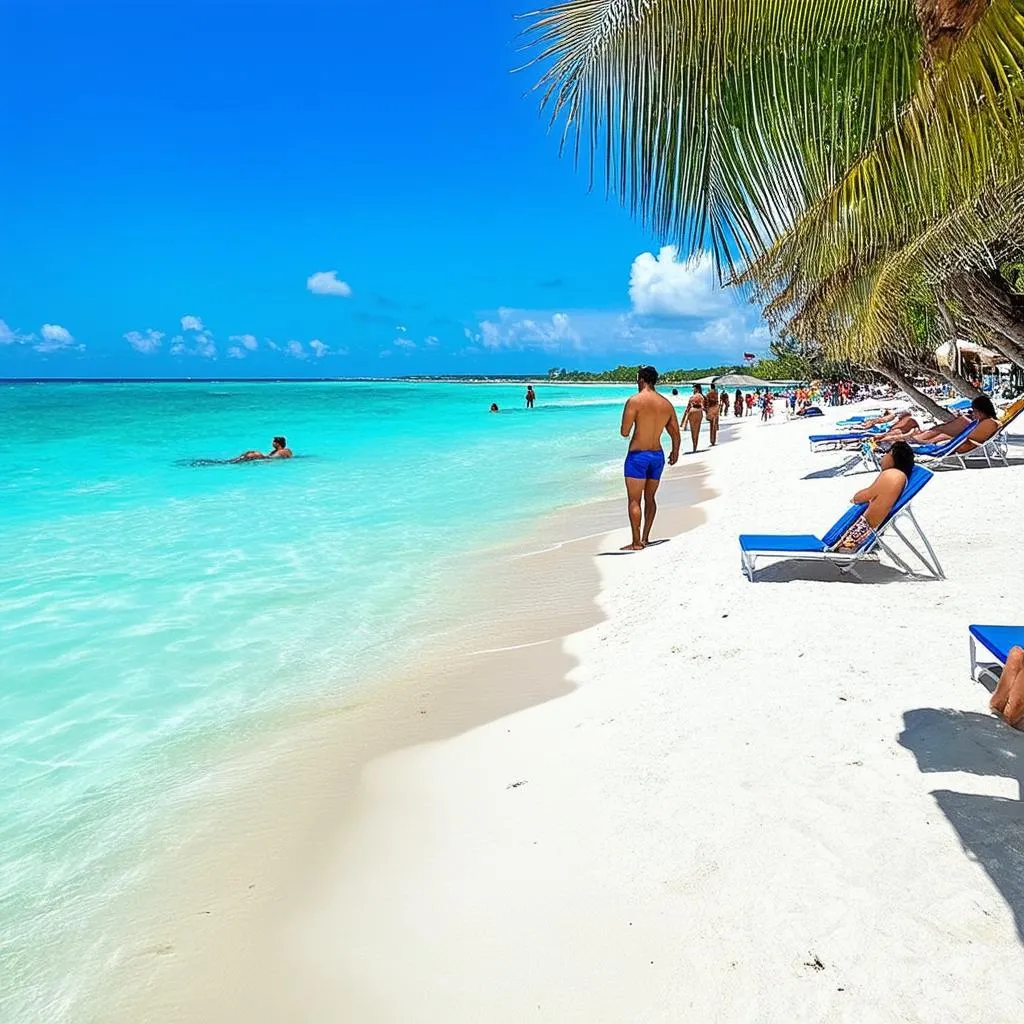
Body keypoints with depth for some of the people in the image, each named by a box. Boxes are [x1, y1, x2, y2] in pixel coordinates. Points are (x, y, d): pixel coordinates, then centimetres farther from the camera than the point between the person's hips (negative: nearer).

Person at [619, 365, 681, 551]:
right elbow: (676, 436, 13)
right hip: (657, 456, 6)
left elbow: (624, 432, -13)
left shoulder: (635, 401, -12)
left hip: (638, 455, -6)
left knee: (634, 500, -1)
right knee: (650, 498, 17)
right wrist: (675, 452, 31)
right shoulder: (667, 404, 6)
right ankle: (645, 538, 21)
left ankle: (636, 542, -2)